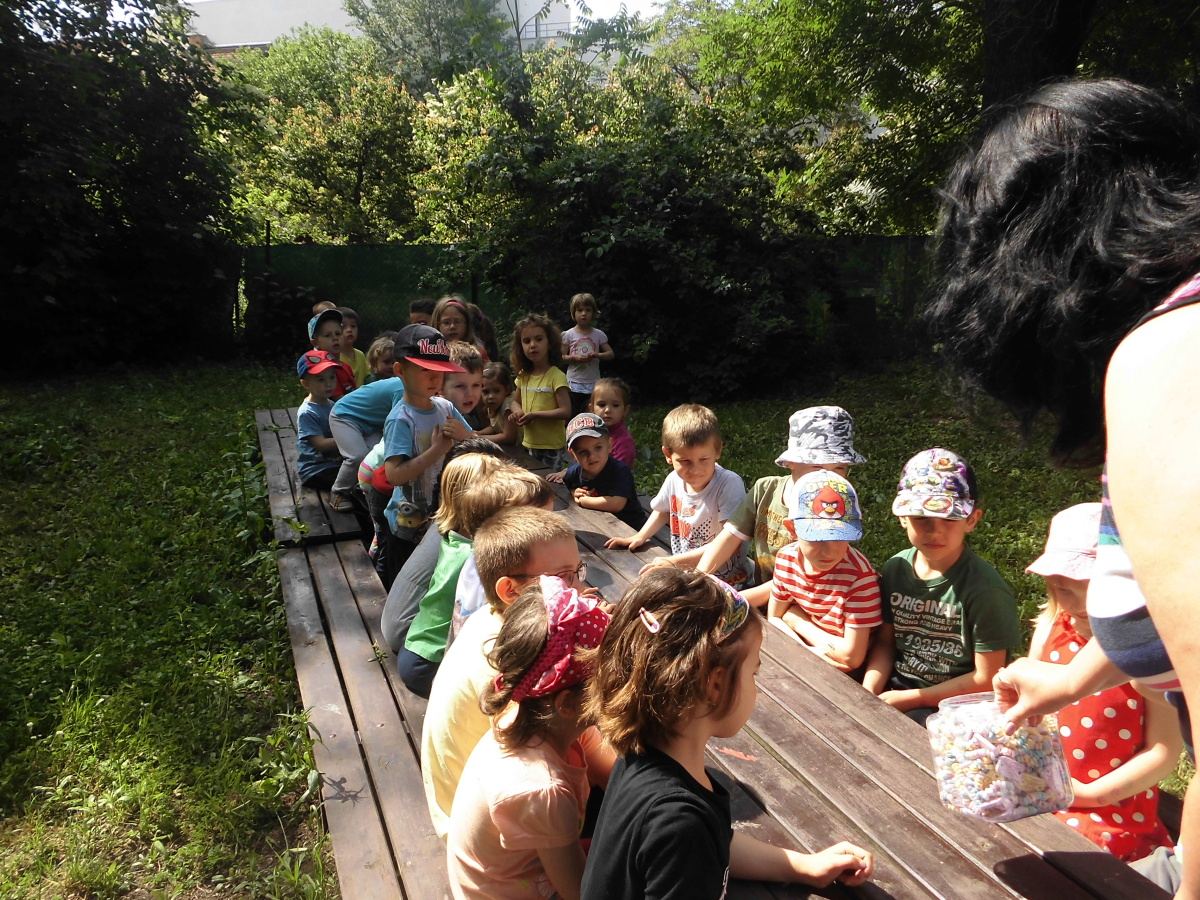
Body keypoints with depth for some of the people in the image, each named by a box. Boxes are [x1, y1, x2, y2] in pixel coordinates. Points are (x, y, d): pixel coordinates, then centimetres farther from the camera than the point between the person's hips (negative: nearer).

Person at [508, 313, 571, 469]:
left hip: (551, 446, -6)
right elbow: (516, 402, 17)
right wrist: (517, 410, -6)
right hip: (529, 444, 6)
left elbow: (565, 411, -19)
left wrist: (534, 415, -23)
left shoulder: (556, 376, -15)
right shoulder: (523, 376, 5)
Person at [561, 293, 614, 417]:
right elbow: (561, 357, 2)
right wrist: (574, 358, -17)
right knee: (573, 416, 3)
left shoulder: (598, 334, 3)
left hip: (593, 383, 1)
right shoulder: (569, 335, 0)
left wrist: (597, 355, -15)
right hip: (574, 383, -1)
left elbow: (610, 353, 5)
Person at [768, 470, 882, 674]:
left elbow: (852, 656, -23)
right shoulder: (786, 558, -9)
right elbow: (774, 619, 4)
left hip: (844, 678, -4)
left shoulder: (859, 574, -25)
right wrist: (809, 652, -14)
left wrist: (798, 622, -12)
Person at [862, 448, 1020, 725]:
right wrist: (869, 691, -8)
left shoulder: (985, 589, -18)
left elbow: (986, 679, -13)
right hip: (894, 688, 5)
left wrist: (909, 699, -14)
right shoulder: (896, 569, -1)